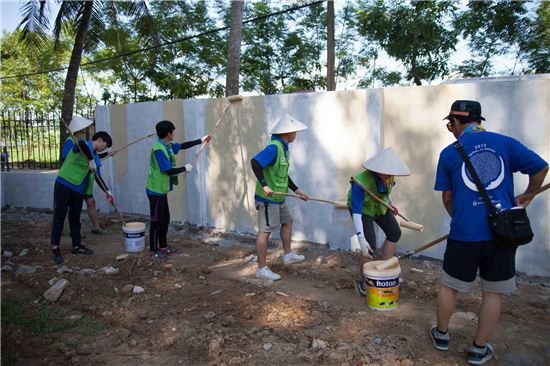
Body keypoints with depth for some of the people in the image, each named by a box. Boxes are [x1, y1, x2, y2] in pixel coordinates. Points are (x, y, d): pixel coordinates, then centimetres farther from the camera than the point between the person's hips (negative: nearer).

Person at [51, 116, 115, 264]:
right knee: (59, 217, -2)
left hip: (78, 190, 8)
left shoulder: (96, 156, 15)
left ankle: (77, 246, 22)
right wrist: (91, 160, -37)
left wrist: (107, 191, 10)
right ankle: (55, 248, 4)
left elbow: (97, 176, 18)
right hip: (64, 185, -8)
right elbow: (81, 143, -37)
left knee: (75, 218, 13)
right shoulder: (84, 146, -9)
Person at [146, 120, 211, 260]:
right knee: (156, 220, -1)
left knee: (165, 218, 16)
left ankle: (163, 246, 29)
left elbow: (183, 145, 20)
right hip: (156, 191, -9)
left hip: (162, 190, 10)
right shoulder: (159, 150, -22)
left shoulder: (167, 146, 6)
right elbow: (168, 170, -24)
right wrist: (185, 168, -10)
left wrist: (201, 140, 20)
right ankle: (153, 251, 10)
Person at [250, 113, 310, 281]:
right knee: (265, 231, -3)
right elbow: (255, 162, -30)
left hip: (279, 197, 10)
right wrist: (264, 185, -35)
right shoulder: (274, 147, -20)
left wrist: (297, 190, 19)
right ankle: (261, 269, 6)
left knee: (287, 221, 22)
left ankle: (288, 255, 39)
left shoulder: (284, 148, 11)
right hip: (267, 198, -10)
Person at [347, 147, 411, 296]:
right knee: (370, 246, -15)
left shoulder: (389, 175, -19)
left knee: (395, 233, 3)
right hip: (362, 209, -7)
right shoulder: (361, 182, -39)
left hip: (380, 205, 7)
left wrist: (390, 203, 10)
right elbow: (356, 213, -40)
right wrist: (361, 239, -45)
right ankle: (361, 281, 6)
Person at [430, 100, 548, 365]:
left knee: (448, 286, 17)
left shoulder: (449, 153, 0)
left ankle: (441, 335, 34)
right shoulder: (506, 143, 2)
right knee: (493, 293, 16)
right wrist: (527, 196, 19)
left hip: (464, 234, -1)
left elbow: (447, 198, 6)